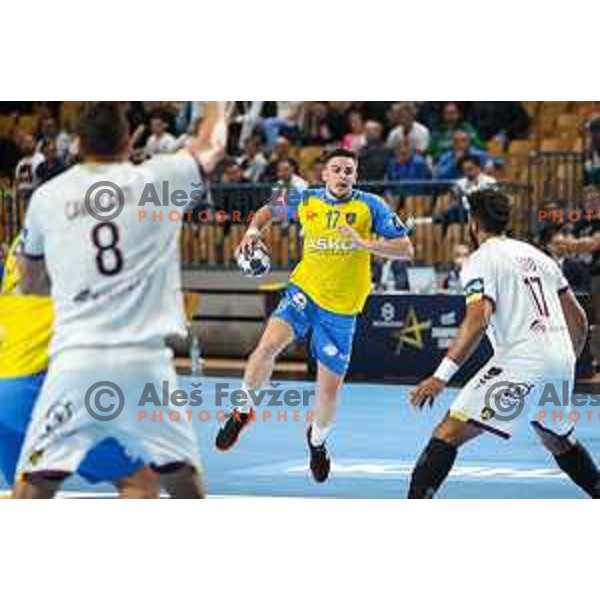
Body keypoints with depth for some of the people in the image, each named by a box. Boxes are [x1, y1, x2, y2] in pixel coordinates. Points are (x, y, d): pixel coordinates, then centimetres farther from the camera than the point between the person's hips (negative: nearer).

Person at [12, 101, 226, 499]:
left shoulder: (47, 197, 8)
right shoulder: (158, 179, 5)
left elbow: (31, 284, 23)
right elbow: (212, 145, 26)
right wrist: (214, 102, 44)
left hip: (76, 361, 0)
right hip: (145, 360, 0)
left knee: (31, 490, 3)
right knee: (185, 483, 16)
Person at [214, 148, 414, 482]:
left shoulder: (370, 206, -6)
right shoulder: (307, 201, 1)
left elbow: (405, 249, -10)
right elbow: (270, 211, 21)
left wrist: (365, 244, -24)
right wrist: (254, 231, 0)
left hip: (341, 309, -1)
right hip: (304, 291, 1)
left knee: (329, 388, 4)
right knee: (269, 345, -25)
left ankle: (318, 440, 35)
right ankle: (243, 410, -2)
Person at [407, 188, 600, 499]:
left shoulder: (481, 260, 0)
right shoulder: (536, 255, 21)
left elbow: (477, 321, -16)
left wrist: (441, 376, -20)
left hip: (522, 361, -7)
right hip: (562, 361, 7)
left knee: (448, 433, -9)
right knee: (559, 441, 32)